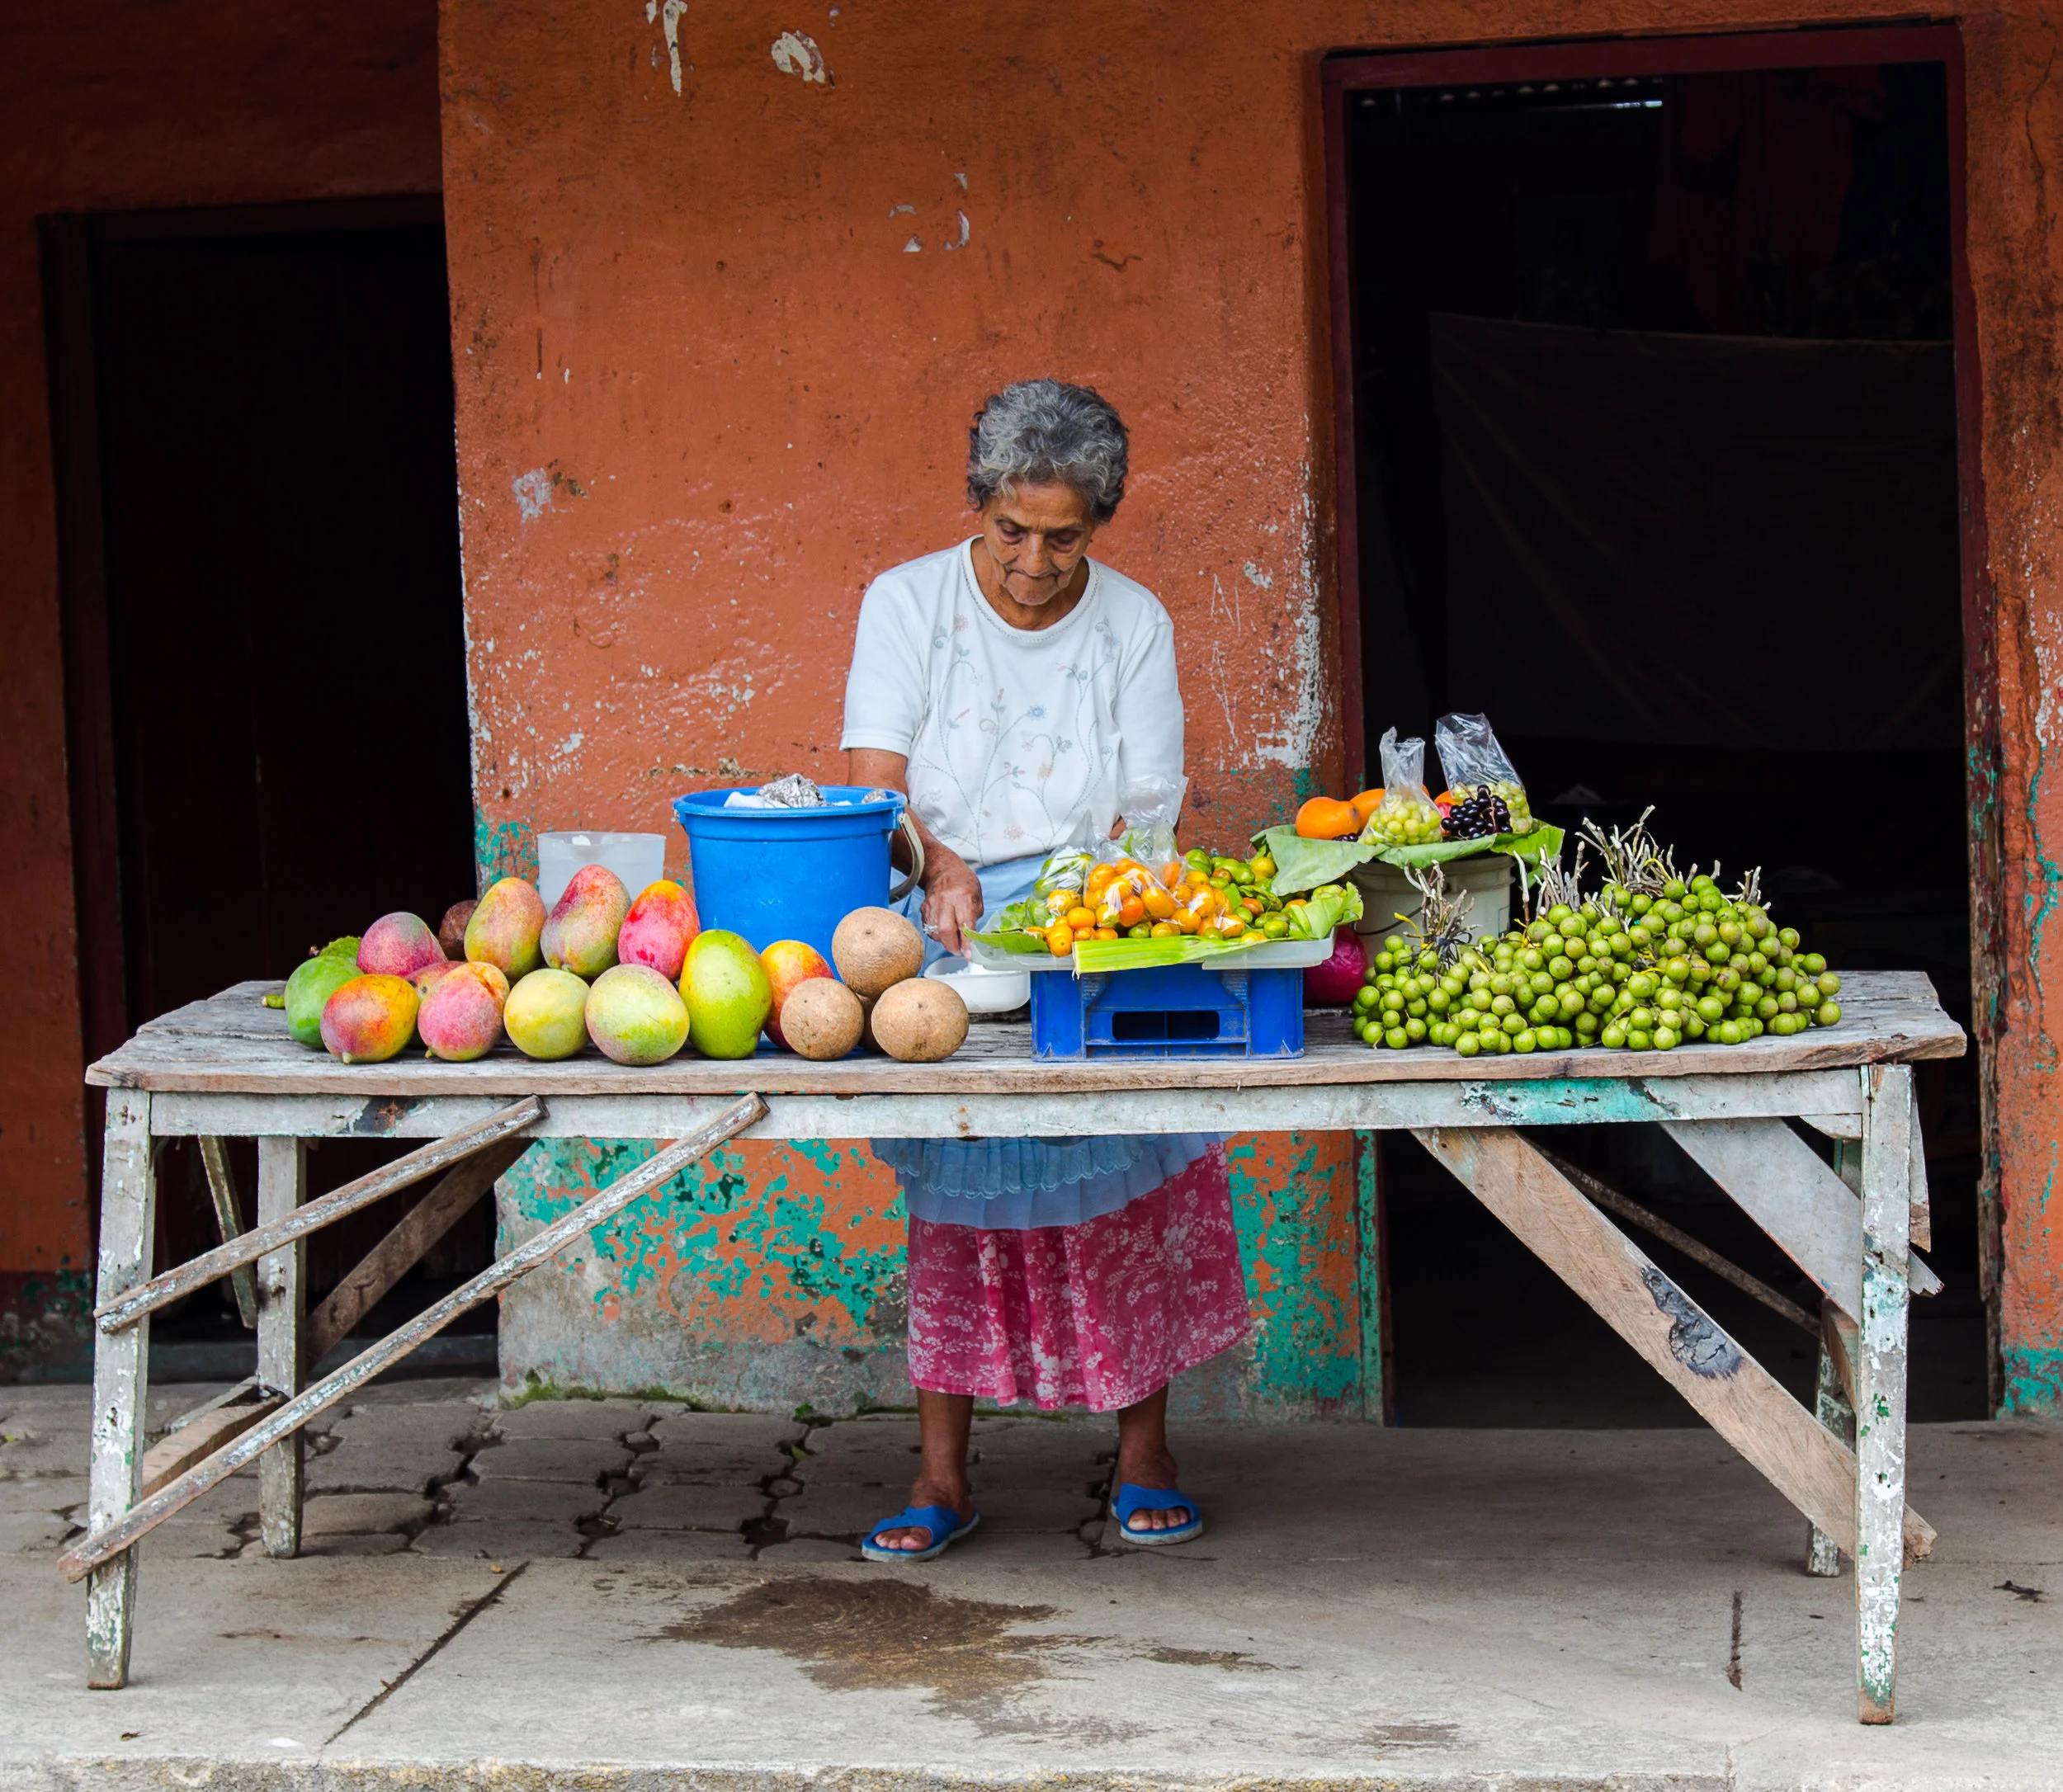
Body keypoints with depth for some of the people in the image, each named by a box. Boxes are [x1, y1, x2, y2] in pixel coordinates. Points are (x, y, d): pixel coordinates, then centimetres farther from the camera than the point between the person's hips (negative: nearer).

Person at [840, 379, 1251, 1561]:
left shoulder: (1134, 623, 7)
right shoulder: (908, 603, 4)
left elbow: (1143, 813, 2)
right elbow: (875, 781, -5)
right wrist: (940, 866, -24)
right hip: (946, 931, -1)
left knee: (1141, 1161, -16)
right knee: (955, 1167, -15)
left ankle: (1144, 1450, -6)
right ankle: (942, 1474, -11)